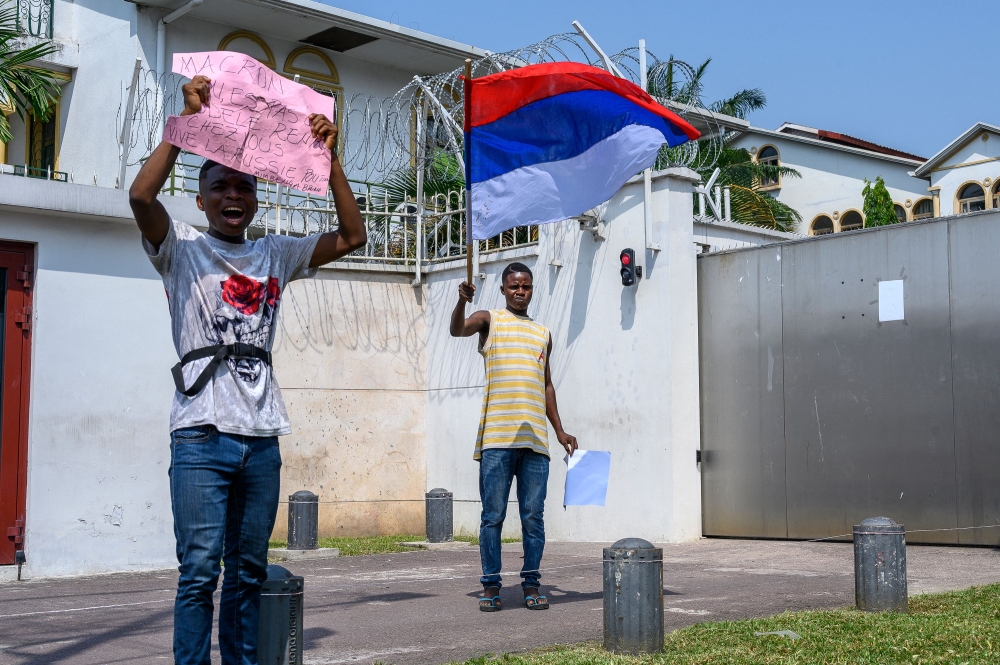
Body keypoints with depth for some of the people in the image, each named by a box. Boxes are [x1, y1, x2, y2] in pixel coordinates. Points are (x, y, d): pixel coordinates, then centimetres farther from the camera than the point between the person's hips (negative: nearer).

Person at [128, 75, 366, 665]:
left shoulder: (276, 254, 16)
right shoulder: (182, 248, 5)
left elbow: (353, 235, 10)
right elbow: (141, 196, -14)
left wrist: (329, 157, 3)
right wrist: (188, 119, -13)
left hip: (262, 436, 4)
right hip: (203, 433, -4)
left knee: (249, 572, 10)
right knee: (200, 569, -8)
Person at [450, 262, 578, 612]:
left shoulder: (543, 333, 22)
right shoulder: (490, 320, 9)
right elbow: (457, 329, -13)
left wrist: (559, 430, 20)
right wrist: (462, 301, -33)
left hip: (535, 438, 4)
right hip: (497, 438, -4)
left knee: (533, 516, 4)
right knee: (493, 515, -1)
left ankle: (531, 584, 11)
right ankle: (491, 586, 5)